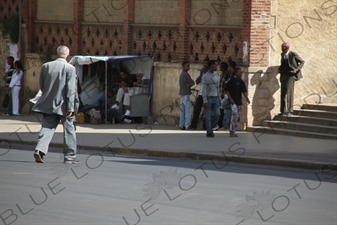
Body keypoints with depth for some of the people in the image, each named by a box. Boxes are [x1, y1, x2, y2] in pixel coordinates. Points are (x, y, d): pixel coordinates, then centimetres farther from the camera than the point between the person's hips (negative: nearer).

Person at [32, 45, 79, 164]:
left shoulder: (46, 66, 3)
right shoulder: (70, 68, -11)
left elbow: (41, 86, 11)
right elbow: (70, 89, -14)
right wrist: (70, 107, -13)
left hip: (49, 104, 4)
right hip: (63, 105, -3)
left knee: (47, 128, 4)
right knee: (69, 129, 8)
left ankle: (40, 150, -15)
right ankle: (70, 156, 11)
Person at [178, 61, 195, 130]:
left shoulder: (182, 74, 18)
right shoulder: (186, 74, -13)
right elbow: (192, 83, -12)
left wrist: (188, 85, -4)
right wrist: (189, 84, 7)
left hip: (182, 94, 10)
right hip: (186, 94, -10)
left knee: (182, 110, 9)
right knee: (188, 110, -10)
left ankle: (181, 125, 8)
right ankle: (187, 125, -14)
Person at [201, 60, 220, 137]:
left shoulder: (216, 76, 14)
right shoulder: (205, 77, -5)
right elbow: (204, 89, -8)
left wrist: (219, 98, 15)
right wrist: (205, 101, -13)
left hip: (215, 98, 5)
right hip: (208, 98, -5)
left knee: (217, 114, -4)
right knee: (208, 116, -2)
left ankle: (210, 128, 15)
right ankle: (209, 132, 4)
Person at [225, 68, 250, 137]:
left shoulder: (241, 82, 10)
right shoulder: (231, 81, -5)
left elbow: (244, 91, 5)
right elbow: (227, 90, -4)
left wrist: (247, 98, -11)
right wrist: (230, 99, -13)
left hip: (239, 101, 6)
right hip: (233, 101, -6)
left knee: (238, 116, 7)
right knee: (235, 114, -20)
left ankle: (234, 131, 15)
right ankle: (232, 130, -15)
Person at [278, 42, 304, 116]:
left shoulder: (293, 54, -7)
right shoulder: (282, 55, 12)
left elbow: (302, 62, 0)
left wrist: (297, 69, -13)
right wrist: (279, 69, 7)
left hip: (291, 75, -7)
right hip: (283, 76, 7)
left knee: (289, 92, -14)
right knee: (283, 93, 7)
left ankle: (290, 111, -12)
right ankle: (283, 111, 14)